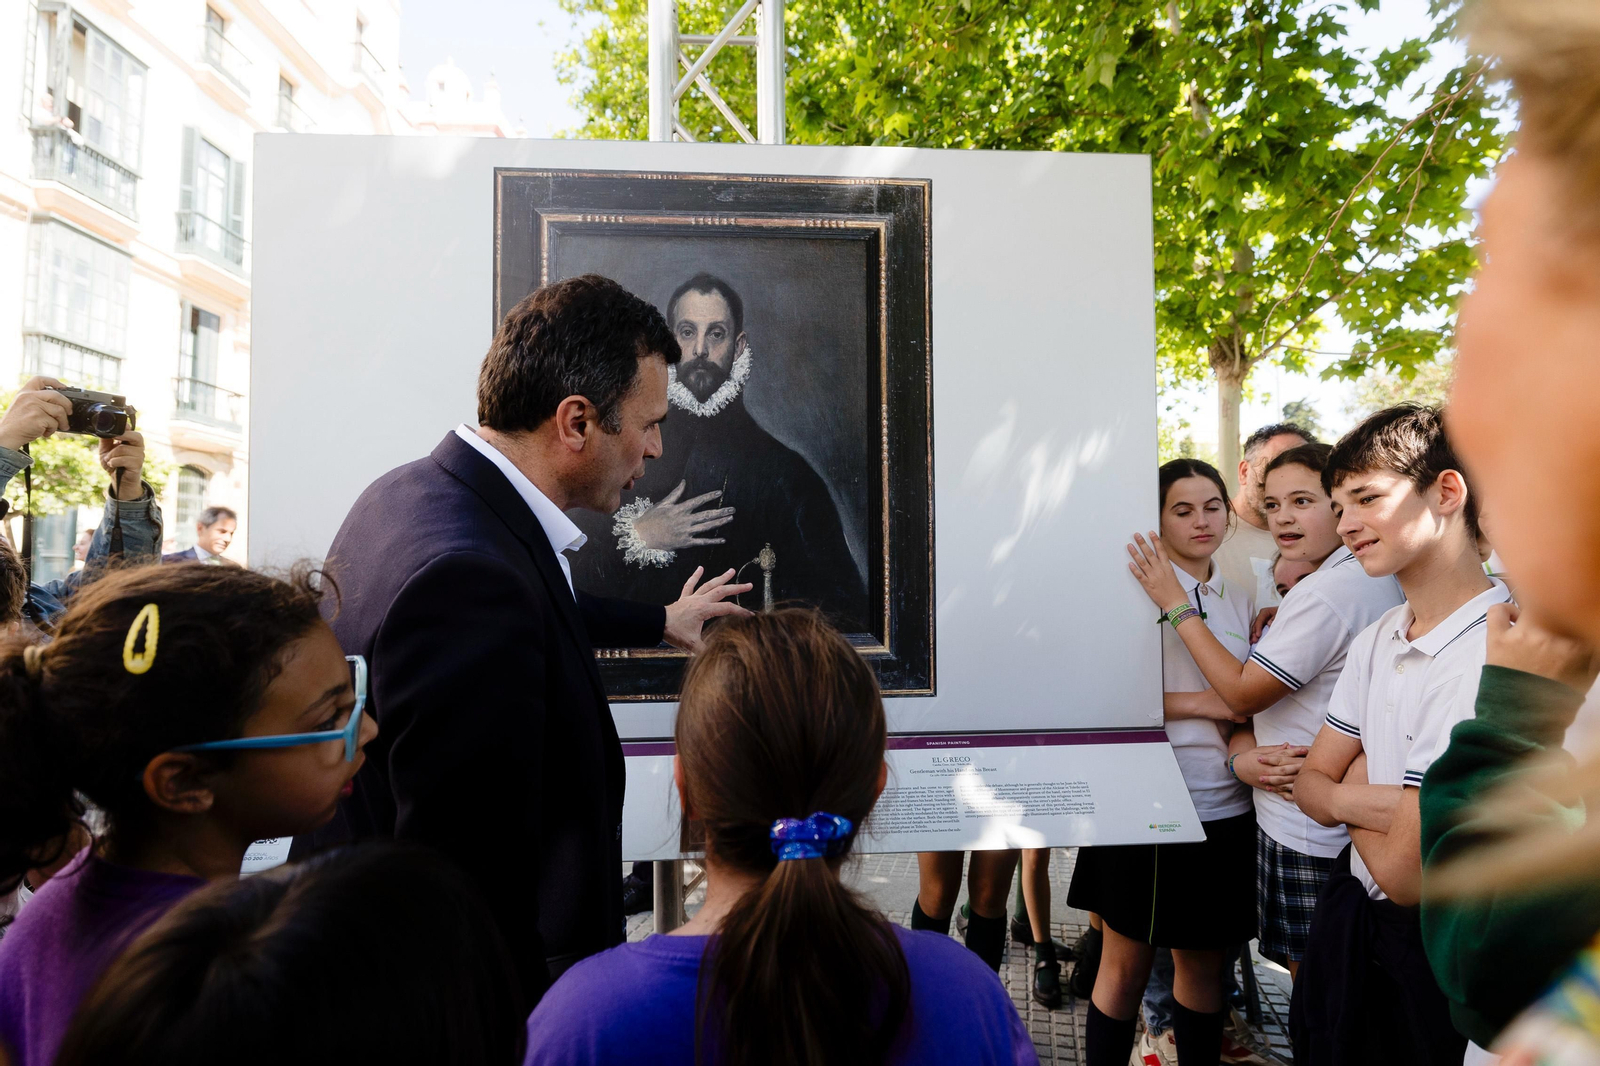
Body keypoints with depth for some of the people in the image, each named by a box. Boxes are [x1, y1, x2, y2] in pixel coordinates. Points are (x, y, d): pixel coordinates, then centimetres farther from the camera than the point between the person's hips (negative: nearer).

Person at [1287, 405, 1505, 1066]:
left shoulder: (1494, 656, -27)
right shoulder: (1376, 640, 1)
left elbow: (1406, 874, -25)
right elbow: (1312, 784, 3)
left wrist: (1350, 793, -7)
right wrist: (1378, 801, -16)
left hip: (1432, 954, -7)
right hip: (1348, 913, 7)